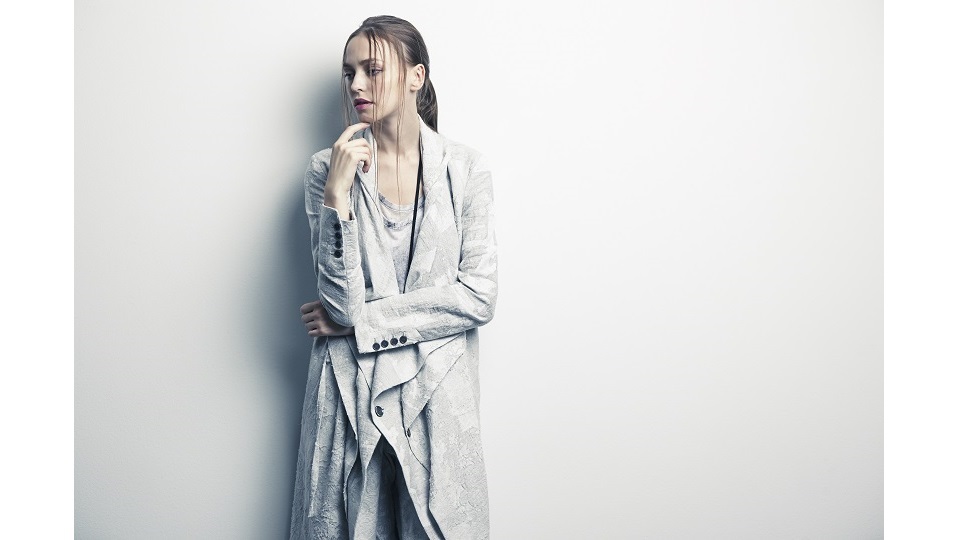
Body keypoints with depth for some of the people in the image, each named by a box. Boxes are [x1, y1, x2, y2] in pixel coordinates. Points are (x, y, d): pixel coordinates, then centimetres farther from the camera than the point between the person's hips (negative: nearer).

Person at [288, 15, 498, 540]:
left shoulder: (465, 168, -3)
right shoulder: (327, 168, -3)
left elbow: (479, 297, -9)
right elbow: (341, 301, -12)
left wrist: (359, 320, -10)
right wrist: (339, 191, -21)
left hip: (437, 393, 0)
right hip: (350, 392, 0)